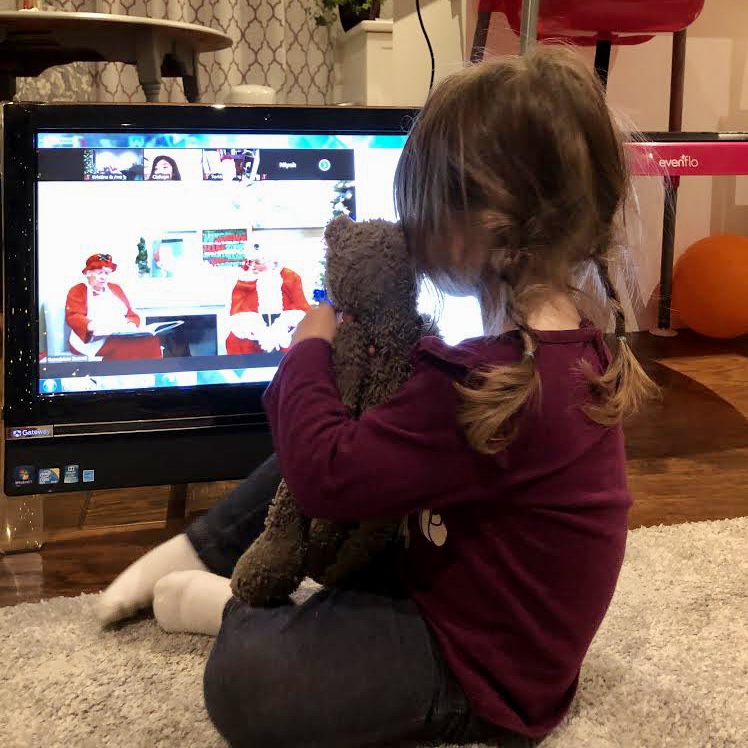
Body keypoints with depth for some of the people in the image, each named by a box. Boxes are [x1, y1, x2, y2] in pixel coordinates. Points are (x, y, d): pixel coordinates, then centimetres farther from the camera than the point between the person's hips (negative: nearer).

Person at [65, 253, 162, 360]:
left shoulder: (115, 289, 26)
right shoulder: (77, 291, 9)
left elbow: (131, 314, 23)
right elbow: (73, 317, -7)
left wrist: (131, 324, -3)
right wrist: (91, 326, -28)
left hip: (122, 337, 5)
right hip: (94, 341, -5)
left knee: (149, 341, -29)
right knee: (127, 345, -38)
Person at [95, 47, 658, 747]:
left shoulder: (495, 386, -37)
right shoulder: (576, 333, -5)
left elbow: (324, 473, -31)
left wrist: (308, 350, -14)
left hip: (482, 673, -9)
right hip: (455, 578, 10)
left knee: (242, 679, -26)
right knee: (306, 452, 17)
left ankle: (241, 611, 4)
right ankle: (198, 554, 23)